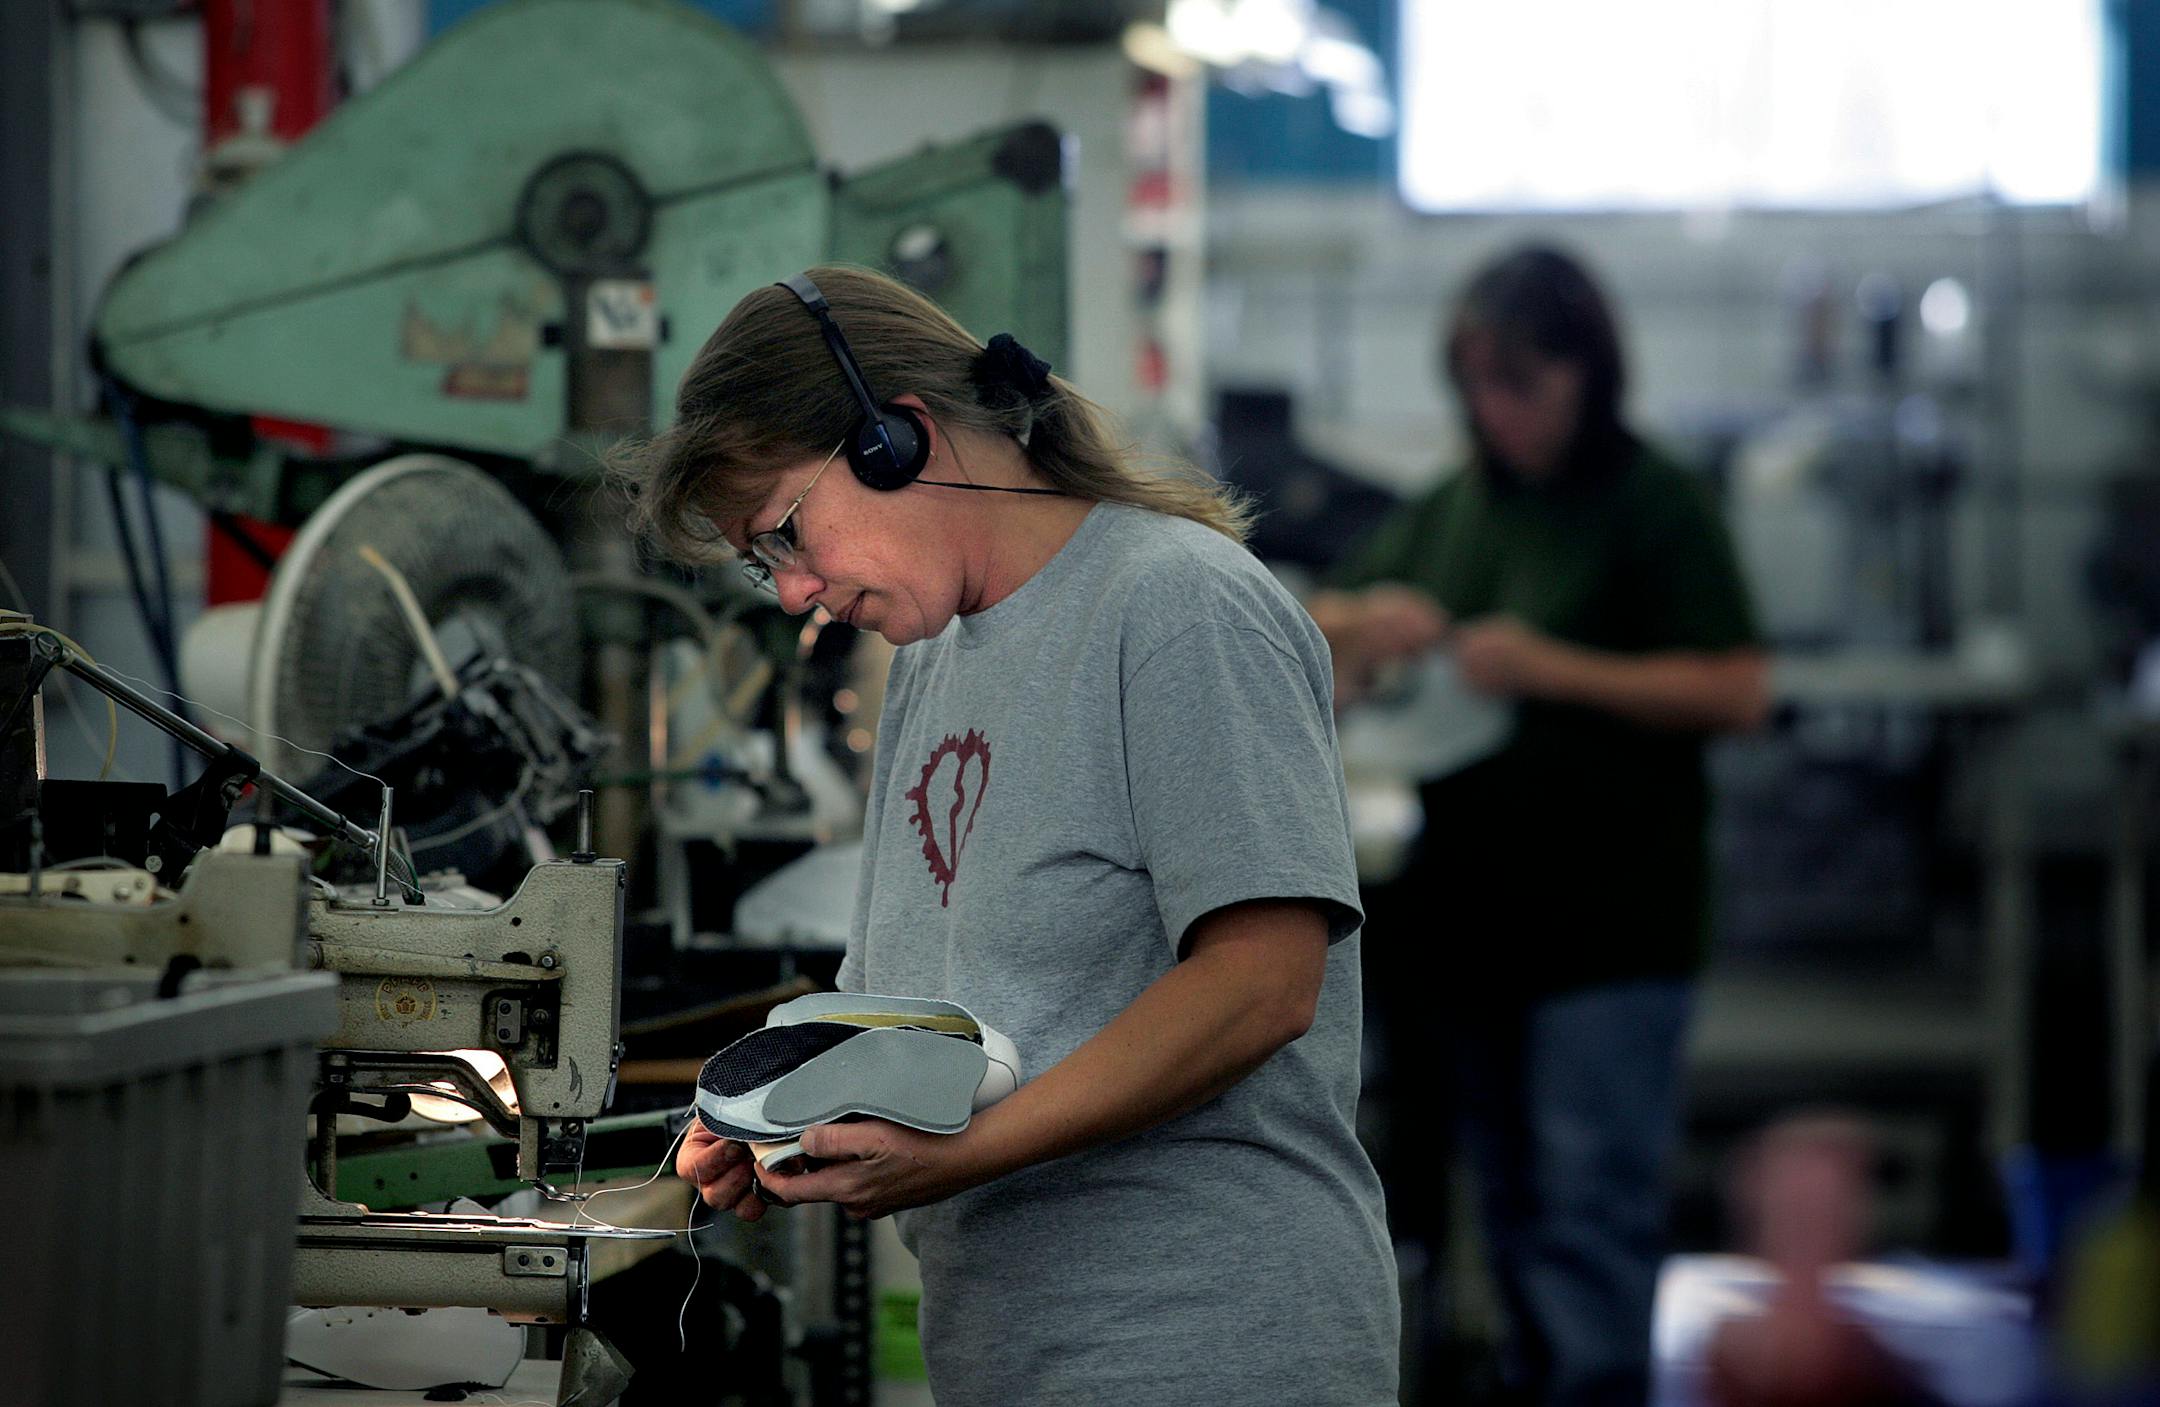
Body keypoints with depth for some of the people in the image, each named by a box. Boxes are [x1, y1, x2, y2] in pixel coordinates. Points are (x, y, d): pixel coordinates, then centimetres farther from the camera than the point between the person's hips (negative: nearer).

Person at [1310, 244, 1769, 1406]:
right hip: (1473, 908, 7)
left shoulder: (1655, 506, -5)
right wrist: (1368, 623, -2)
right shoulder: (1449, 511, 13)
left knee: (1590, 1208, -10)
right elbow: (1313, 647, 22)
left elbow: (1735, 692, -12)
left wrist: (1553, 669, -17)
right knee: (1511, 1206, 14)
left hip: (1610, 925, -7)